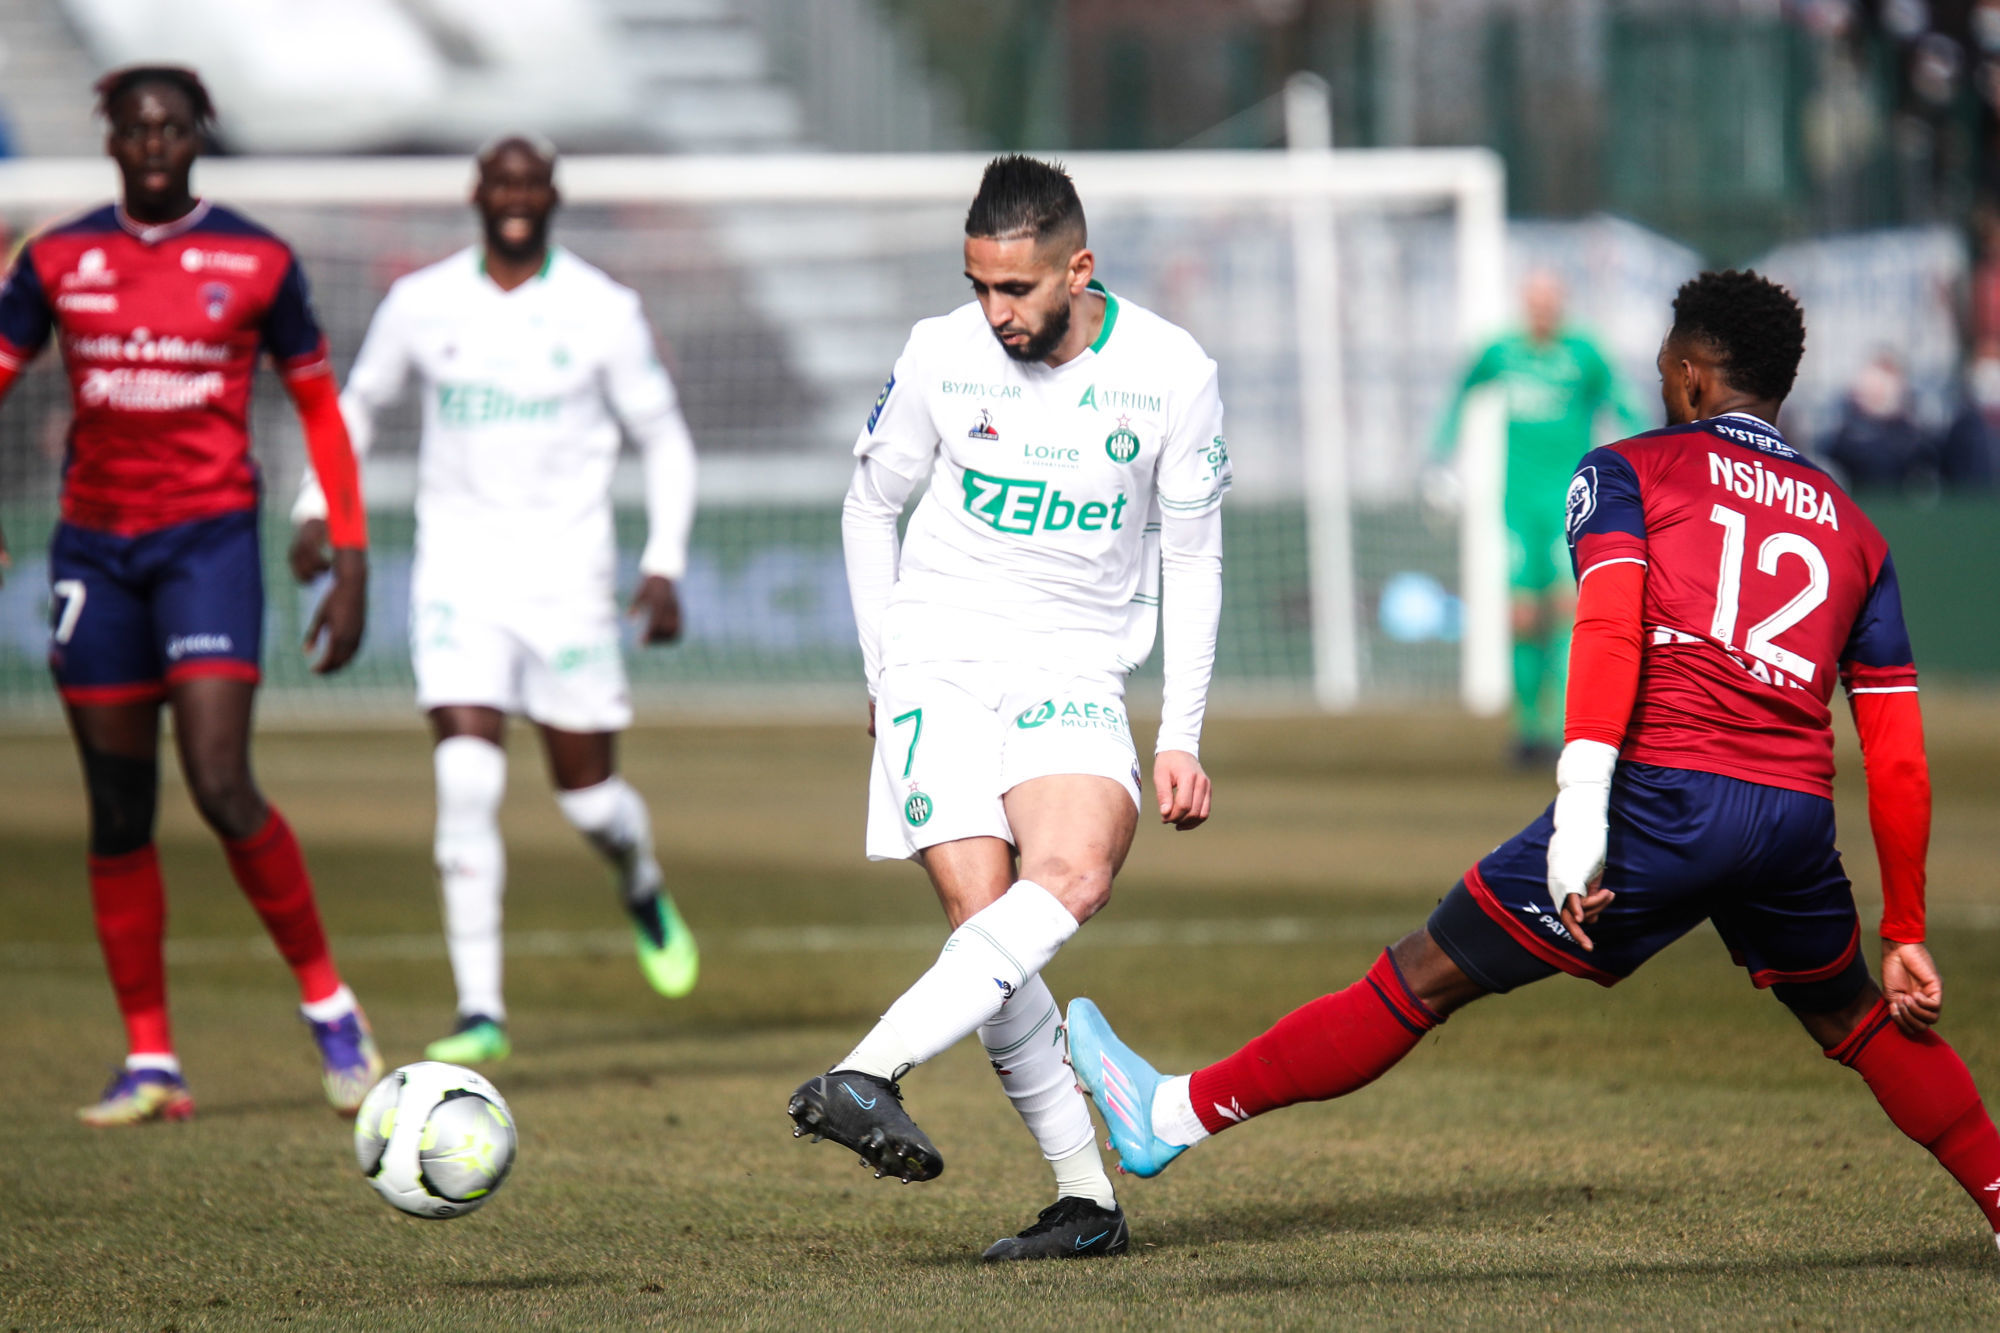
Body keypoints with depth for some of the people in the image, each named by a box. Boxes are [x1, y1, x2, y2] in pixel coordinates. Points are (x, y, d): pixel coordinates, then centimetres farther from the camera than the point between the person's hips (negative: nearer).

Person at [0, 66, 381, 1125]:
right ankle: (149, 1064, 10)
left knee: (222, 789, -16)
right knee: (118, 814, 4)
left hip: (209, 538, -3)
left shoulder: (256, 262, 0)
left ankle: (330, 1006, 2)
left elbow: (318, 408, 6)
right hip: (94, 548, 3)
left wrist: (350, 564, 2)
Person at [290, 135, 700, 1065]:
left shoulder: (603, 312, -3)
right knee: (467, 785, -13)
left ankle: (642, 886, 42)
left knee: (586, 789, 4)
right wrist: (316, 506, 5)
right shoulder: (421, 304, 2)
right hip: (456, 566, 0)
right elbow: (358, 403, 18)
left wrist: (664, 566, -5)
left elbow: (664, 439, 5)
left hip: (567, 570, 0)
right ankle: (480, 1012, -11)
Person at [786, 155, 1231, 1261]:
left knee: (1075, 872, -29)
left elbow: (1193, 557, 6)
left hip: (1075, 671, 0)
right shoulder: (942, 358, -3)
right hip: (941, 661, 0)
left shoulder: (1171, 374, -4)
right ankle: (1087, 1196, -7)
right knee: (983, 918, -14)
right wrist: (883, 675, 9)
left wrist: (1181, 738, 2)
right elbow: (869, 508, 12)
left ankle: (869, 1075, -37)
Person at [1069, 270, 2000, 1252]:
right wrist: (1903, 934, 26)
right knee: (1855, 1016, 30)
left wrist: (1582, 808, -19)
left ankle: (1176, 1115, 11)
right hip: (1797, 819, 4)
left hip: (1664, 796, -4)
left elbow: (1610, 626, -9)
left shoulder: (1629, 471, 12)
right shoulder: (1852, 528, 23)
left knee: (1426, 978, 4)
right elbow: (1898, 761, 20)